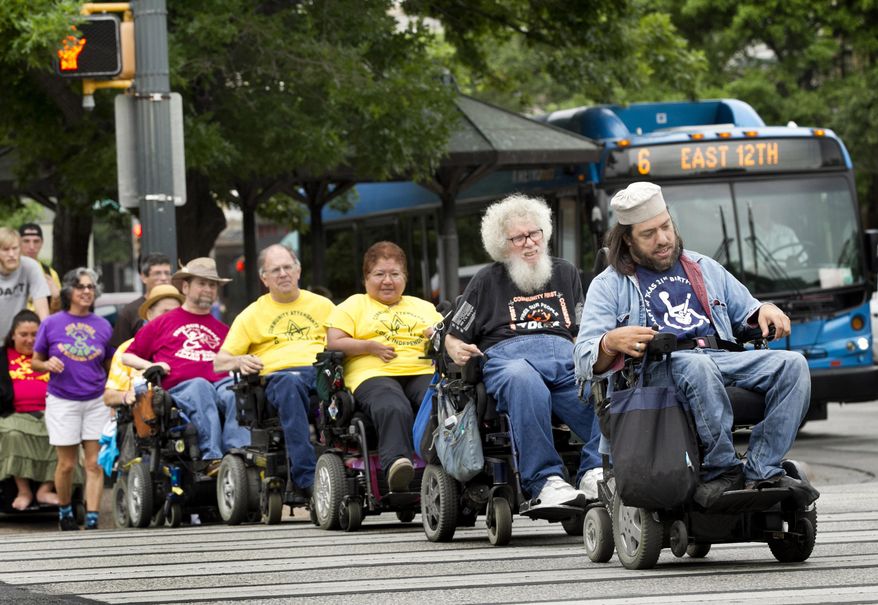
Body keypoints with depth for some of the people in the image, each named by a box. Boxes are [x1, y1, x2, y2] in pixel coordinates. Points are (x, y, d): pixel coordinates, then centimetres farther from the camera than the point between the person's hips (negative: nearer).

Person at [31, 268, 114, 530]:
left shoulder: (103, 326, 6)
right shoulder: (51, 324, 0)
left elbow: (110, 367, 13)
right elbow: (35, 362, 6)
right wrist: (48, 364, -16)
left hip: (96, 401, 2)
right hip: (62, 401, -2)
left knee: (95, 464, -5)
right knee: (67, 464, 2)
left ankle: (92, 520, -4)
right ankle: (64, 512, 23)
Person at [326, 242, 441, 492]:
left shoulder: (423, 307, 33)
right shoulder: (354, 306, 23)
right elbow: (334, 342, 9)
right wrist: (370, 347, -3)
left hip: (423, 372, 3)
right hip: (374, 375, -3)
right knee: (393, 408, -40)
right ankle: (395, 463, -56)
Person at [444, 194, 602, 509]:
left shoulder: (565, 273, 29)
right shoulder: (487, 281, 21)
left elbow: (582, 332, 28)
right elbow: (453, 337, 20)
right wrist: (458, 350, -4)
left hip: (564, 354, 3)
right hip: (507, 355, -3)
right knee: (524, 382, -42)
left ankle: (595, 472, -42)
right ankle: (545, 482, -46)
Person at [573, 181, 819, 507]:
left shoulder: (704, 269, 28)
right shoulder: (609, 285, 14)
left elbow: (746, 312, 33)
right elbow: (584, 361, 3)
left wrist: (765, 311, 7)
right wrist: (612, 342, -21)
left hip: (721, 359, 5)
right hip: (657, 369, -5)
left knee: (792, 365, -21)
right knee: (696, 366, -41)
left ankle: (762, 472, -28)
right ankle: (722, 468, -33)